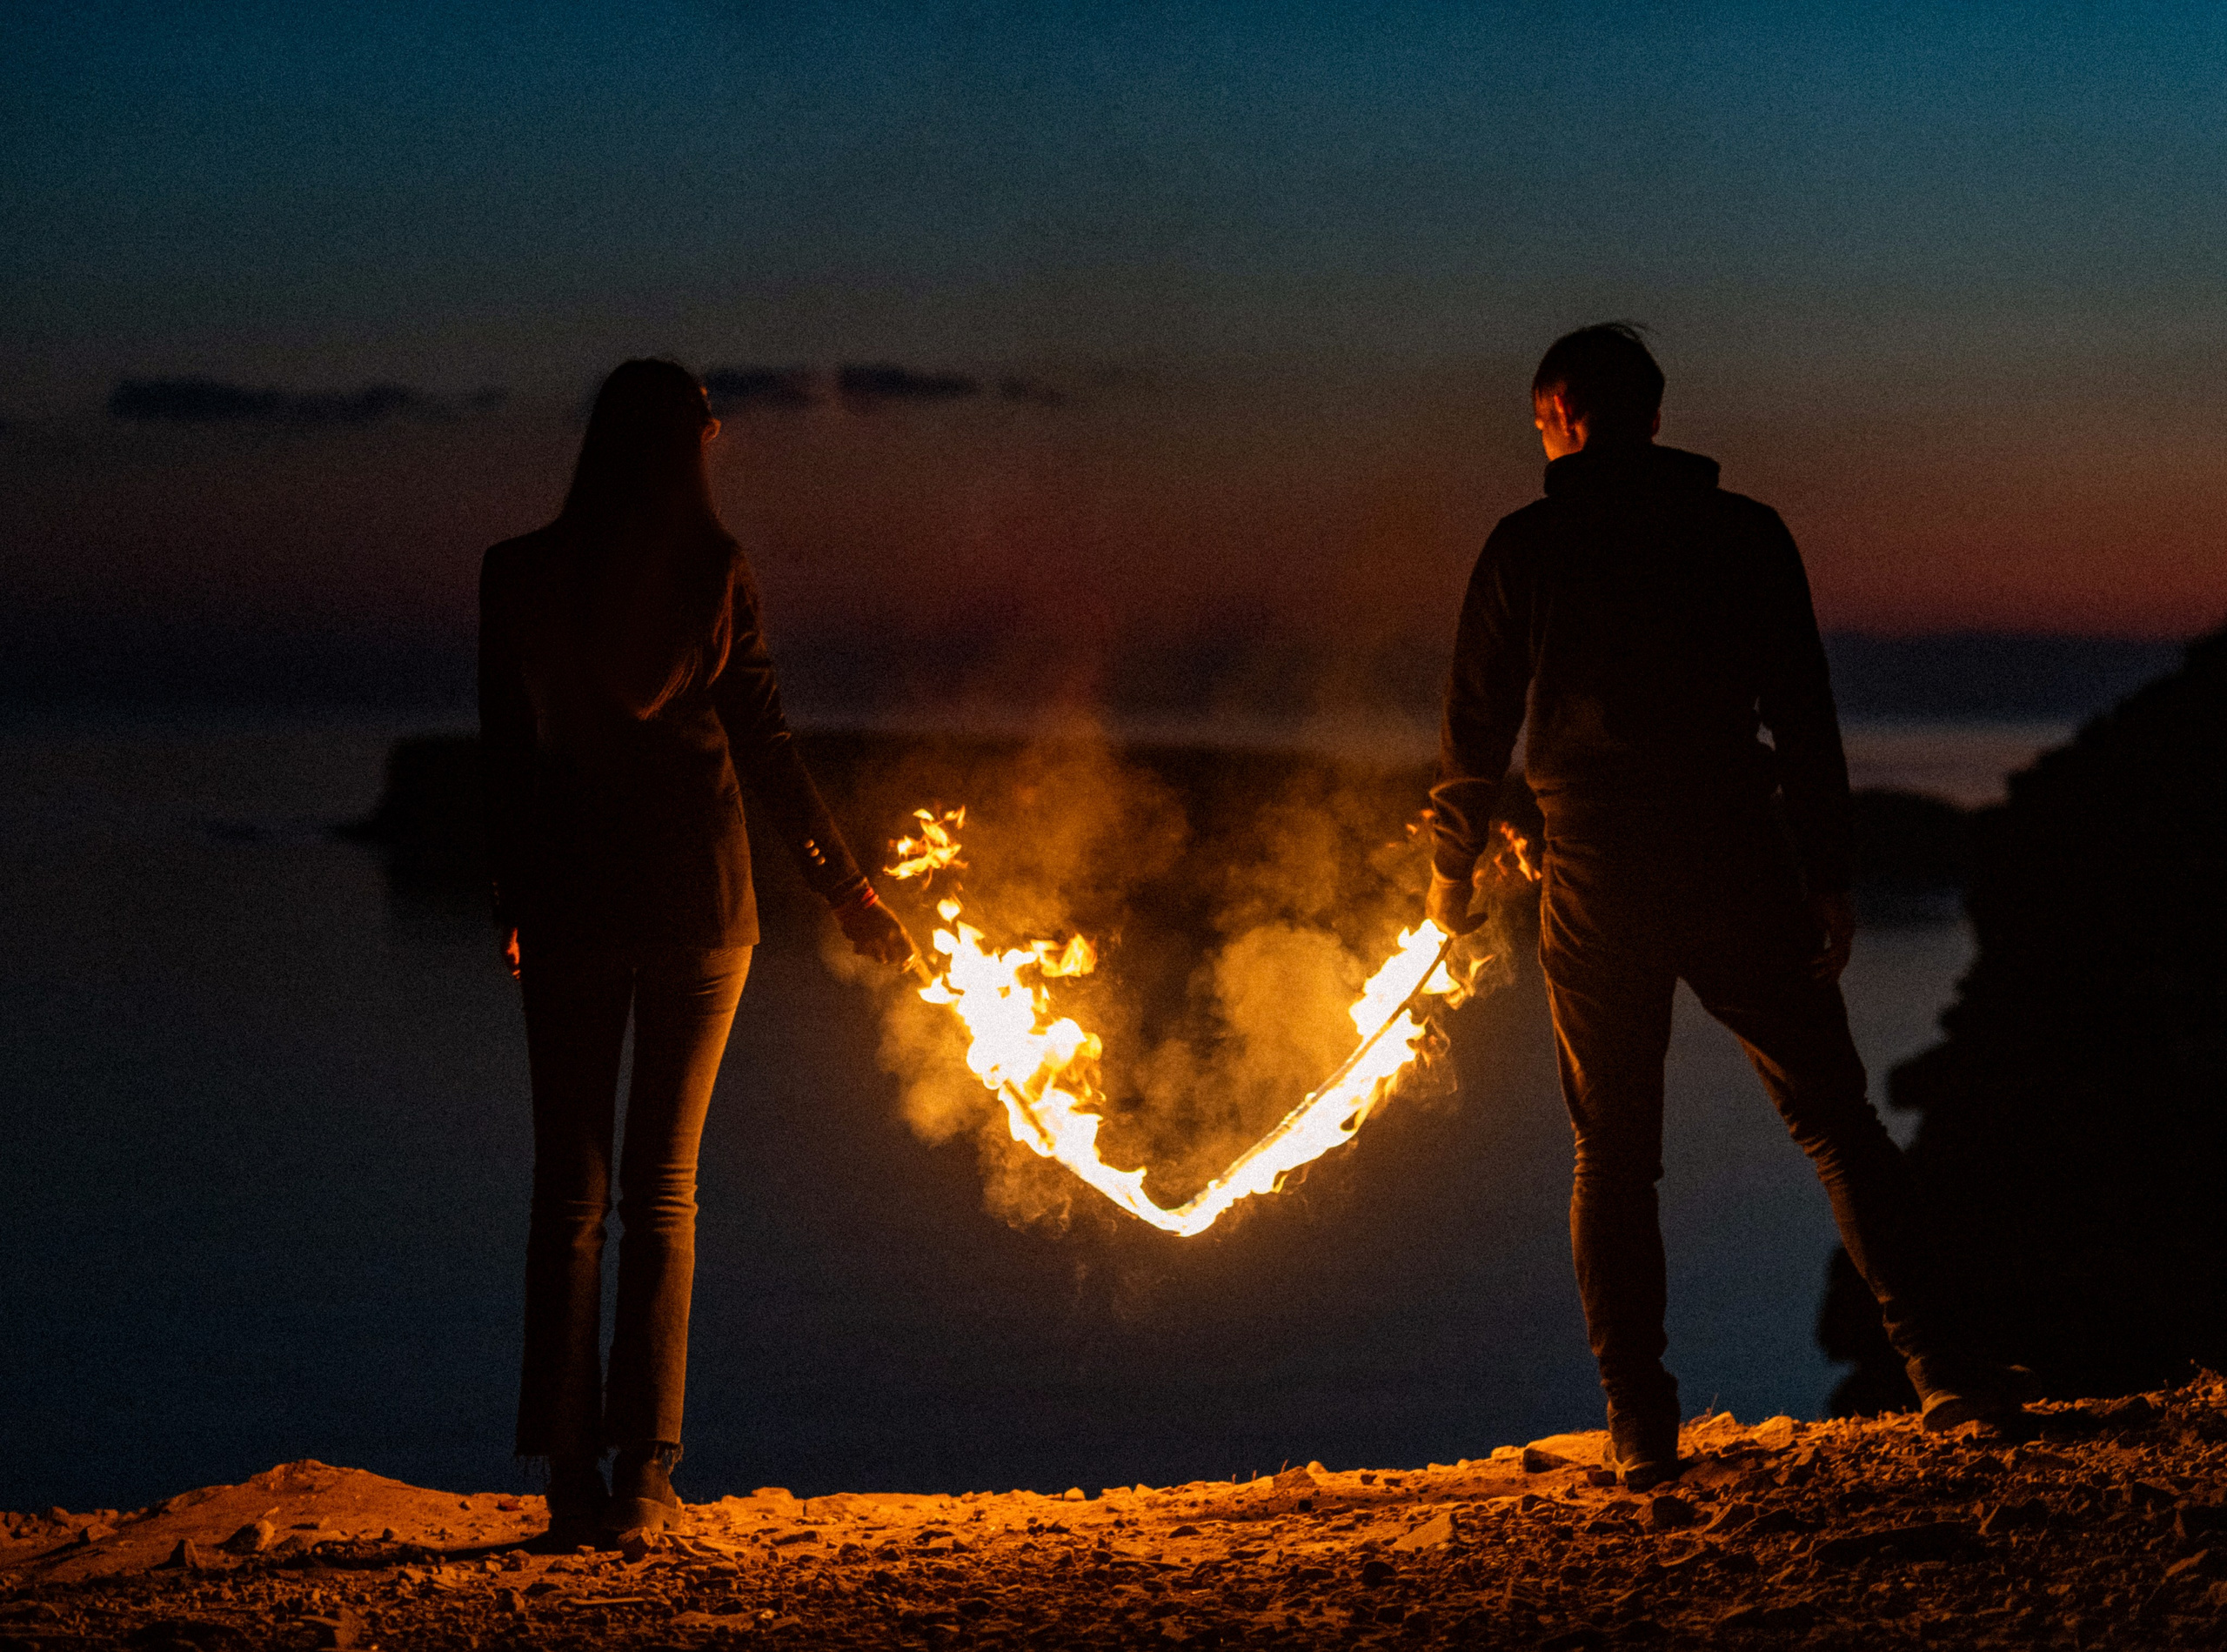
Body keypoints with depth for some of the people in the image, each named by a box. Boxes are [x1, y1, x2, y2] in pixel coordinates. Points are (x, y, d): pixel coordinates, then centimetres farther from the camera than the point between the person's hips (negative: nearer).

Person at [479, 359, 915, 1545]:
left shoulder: (518, 574, -1)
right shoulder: (714, 572, -5)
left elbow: (505, 750, 2)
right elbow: (763, 745, -4)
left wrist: (512, 899, 12)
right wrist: (845, 886, 4)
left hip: (569, 901, 1)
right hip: (696, 897, -1)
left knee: (567, 1183, 7)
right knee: (663, 1184, 5)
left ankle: (570, 1474, 2)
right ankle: (643, 1470, -1)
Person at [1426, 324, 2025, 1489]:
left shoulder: (1526, 547, 2)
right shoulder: (1745, 532, 4)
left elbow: (1477, 731, 5)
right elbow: (1805, 717, 1)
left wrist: (1453, 878, 18)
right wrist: (1828, 876, 7)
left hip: (1597, 888, 0)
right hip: (1741, 870, 1)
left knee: (1612, 1155, 8)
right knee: (1834, 1120, 9)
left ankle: (1639, 1423, 3)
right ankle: (1933, 1363, 0)